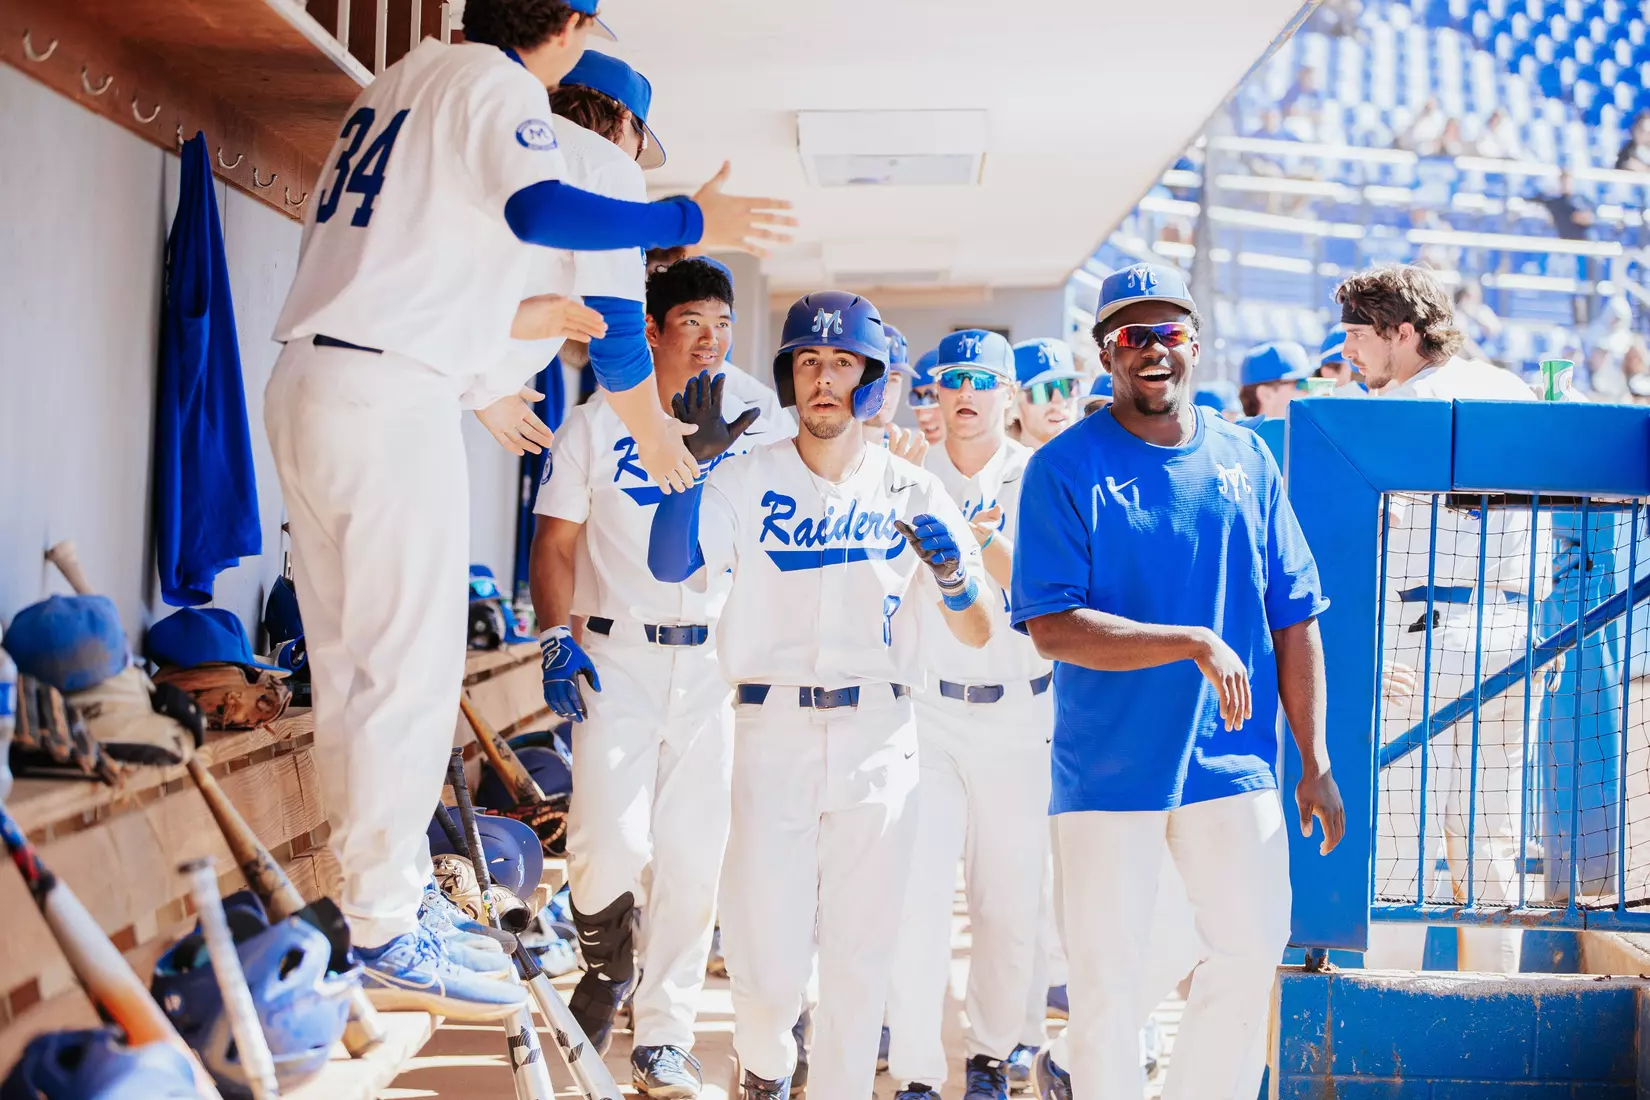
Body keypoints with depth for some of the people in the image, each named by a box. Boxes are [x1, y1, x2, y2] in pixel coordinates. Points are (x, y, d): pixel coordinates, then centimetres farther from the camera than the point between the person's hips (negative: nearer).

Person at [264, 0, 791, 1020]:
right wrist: (690, 220, -15)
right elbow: (541, 209, -25)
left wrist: (491, 356, 34)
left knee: (349, 662, 12)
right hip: (392, 398, -9)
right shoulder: (498, 85, -5)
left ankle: (365, 891, 20)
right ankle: (385, 935, -3)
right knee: (412, 667, -6)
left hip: (305, 381, 9)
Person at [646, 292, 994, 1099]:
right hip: (773, 735, -1)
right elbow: (671, 565, -12)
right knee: (767, 960, -1)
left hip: (880, 742, 1)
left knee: (859, 956, 5)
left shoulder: (912, 493, 6)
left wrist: (953, 572, -18)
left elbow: (977, 635, 3)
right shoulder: (748, 479, 3)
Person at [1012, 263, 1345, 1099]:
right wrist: (1195, 644, -21)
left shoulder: (1244, 458, 6)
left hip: (1233, 761, 3)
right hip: (1107, 769, -3)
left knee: (1252, 953, 7)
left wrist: (1314, 761, 4)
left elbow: (1293, 621, 7)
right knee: (1107, 974, 5)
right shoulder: (1064, 469, -5)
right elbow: (1050, 628, -15)